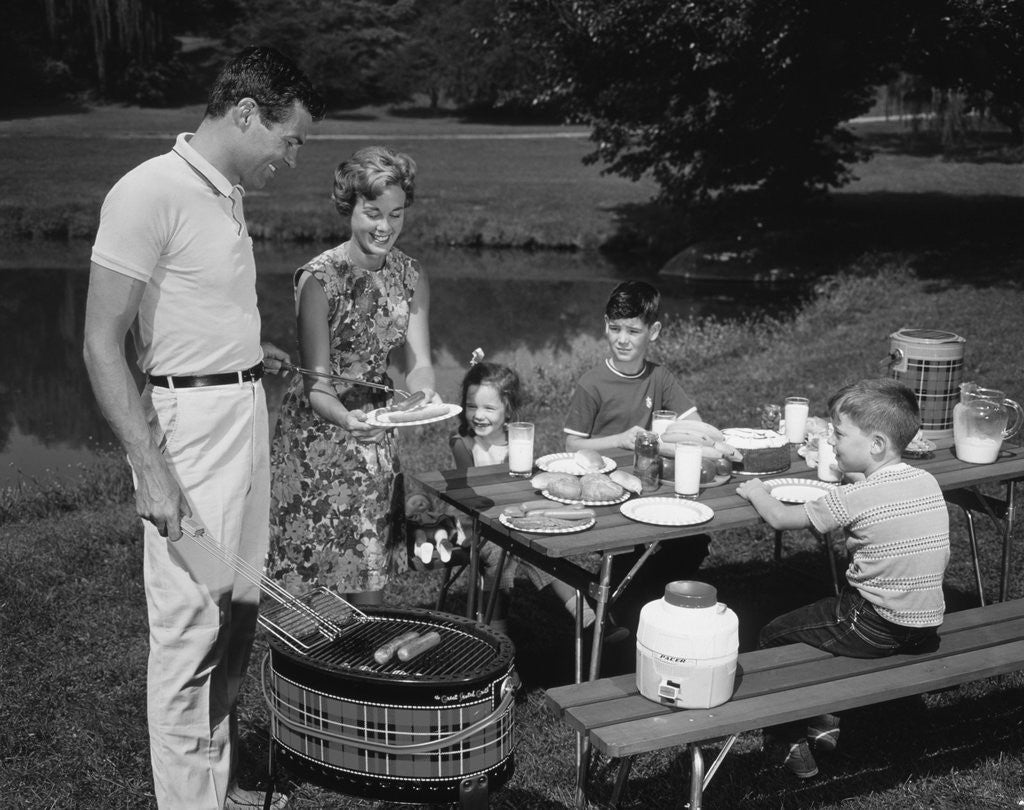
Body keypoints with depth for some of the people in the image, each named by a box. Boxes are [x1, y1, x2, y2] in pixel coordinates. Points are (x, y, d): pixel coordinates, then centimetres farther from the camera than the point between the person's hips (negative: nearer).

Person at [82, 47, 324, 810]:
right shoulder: (150, 193, -15)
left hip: (246, 413, 9)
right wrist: (151, 470, -22)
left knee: (238, 608, 15)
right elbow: (102, 344, -18)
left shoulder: (226, 193, 12)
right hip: (189, 420, -9)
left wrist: (246, 350, 11)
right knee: (191, 622, -2)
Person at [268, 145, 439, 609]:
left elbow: (417, 361, -2)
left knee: (369, 595, 8)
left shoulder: (411, 279, 3)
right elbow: (316, 382, -18)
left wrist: (425, 393, -25)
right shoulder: (319, 279, -14)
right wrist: (347, 420, -38)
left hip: (375, 436, 5)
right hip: (317, 436, -5)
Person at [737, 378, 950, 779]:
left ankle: (789, 742, 19)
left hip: (876, 630, -7)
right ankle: (823, 722, 32)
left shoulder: (854, 497, -20)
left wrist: (757, 492, 12)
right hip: (928, 626, 8)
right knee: (822, 612, 30)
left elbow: (779, 518, -8)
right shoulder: (928, 482, 0)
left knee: (774, 635, 11)